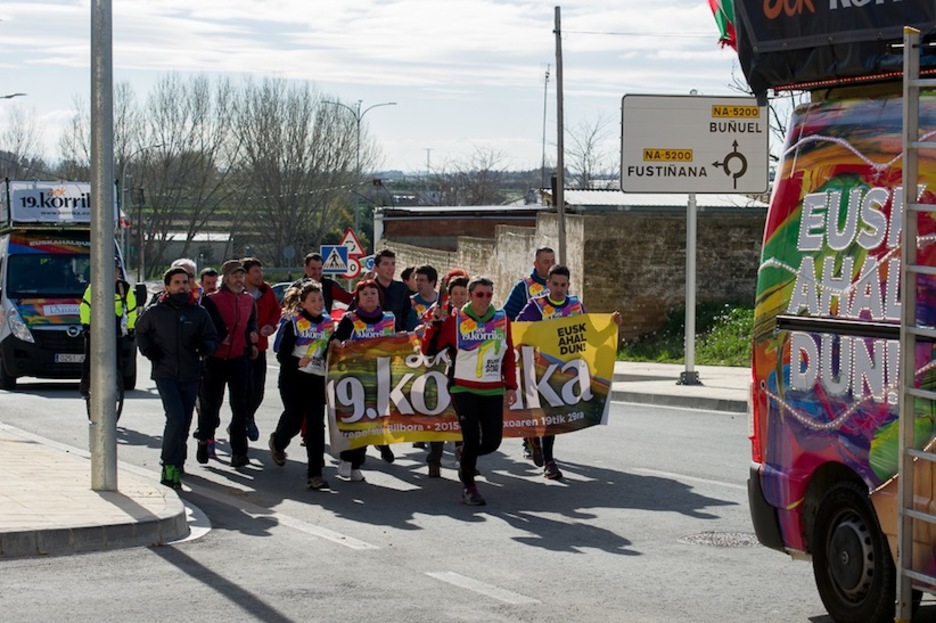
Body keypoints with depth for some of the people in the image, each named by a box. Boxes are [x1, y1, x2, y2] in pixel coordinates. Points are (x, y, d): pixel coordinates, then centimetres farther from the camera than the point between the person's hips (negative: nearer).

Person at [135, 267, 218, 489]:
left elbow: (213, 338, 12)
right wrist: (148, 350, 2)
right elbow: (140, 332, 20)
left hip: (190, 376, 3)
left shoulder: (198, 312, 5)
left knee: (184, 423, 7)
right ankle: (170, 467, -13)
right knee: (176, 418, -18)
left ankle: (176, 462, 22)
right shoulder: (154, 312, 2)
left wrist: (204, 346, -11)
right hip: (165, 374, -3)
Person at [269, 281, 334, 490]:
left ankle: (314, 474, -4)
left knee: (316, 425, -5)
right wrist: (297, 362, -26)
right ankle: (277, 443, 40)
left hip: (317, 381, 3)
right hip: (293, 379, -3)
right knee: (294, 420, 4)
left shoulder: (328, 324, 8)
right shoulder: (293, 322, -5)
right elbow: (282, 355, -8)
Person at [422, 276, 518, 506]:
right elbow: (428, 349, -2)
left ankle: (466, 460, 33)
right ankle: (468, 487, 8)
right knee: (472, 439, -10)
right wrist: (436, 322, -12)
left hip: (493, 390, 3)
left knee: (492, 441, 1)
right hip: (464, 389, -3)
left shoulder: (502, 319, 5)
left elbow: (509, 355, 12)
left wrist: (511, 386, 8)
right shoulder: (456, 321, -3)